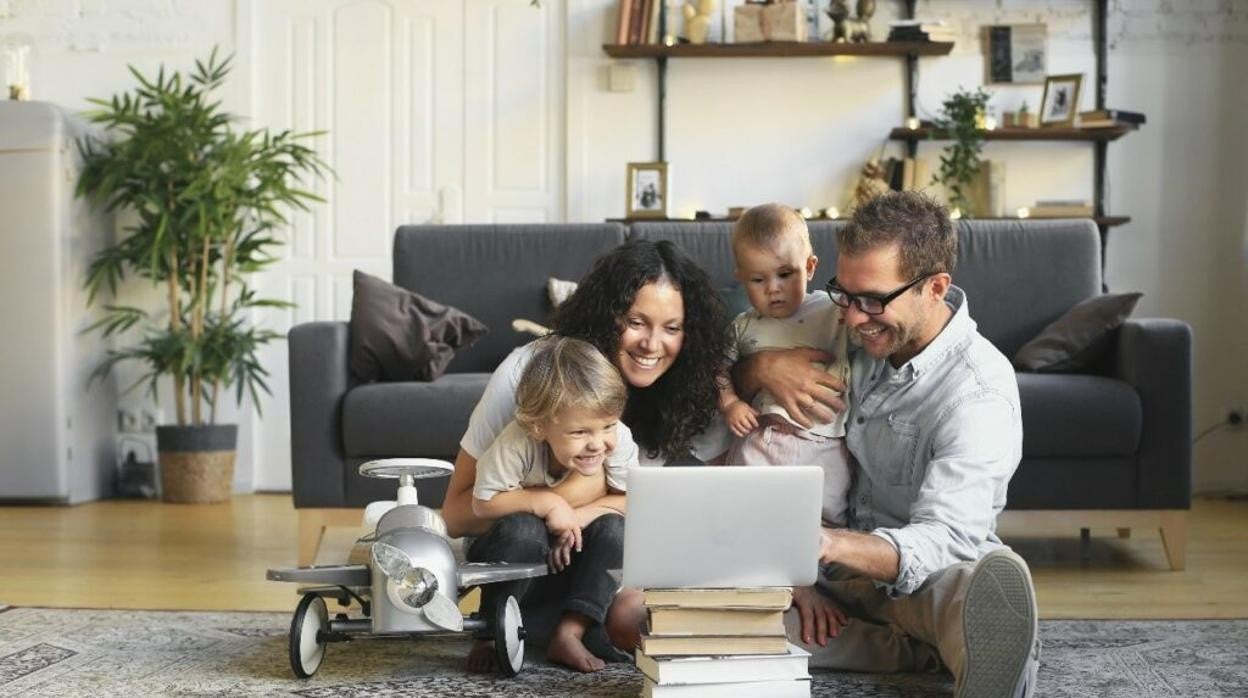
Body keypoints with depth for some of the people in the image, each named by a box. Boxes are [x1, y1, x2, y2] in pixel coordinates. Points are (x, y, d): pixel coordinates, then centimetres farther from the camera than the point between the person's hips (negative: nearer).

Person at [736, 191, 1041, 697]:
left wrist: (823, 542, -50)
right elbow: (730, 380, 10)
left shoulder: (979, 393, -19)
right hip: (839, 562, 7)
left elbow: (943, 541, -32)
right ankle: (941, 652, -22)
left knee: (995, 575, -42)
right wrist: (764, 366, -16)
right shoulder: (859, 329, -1)